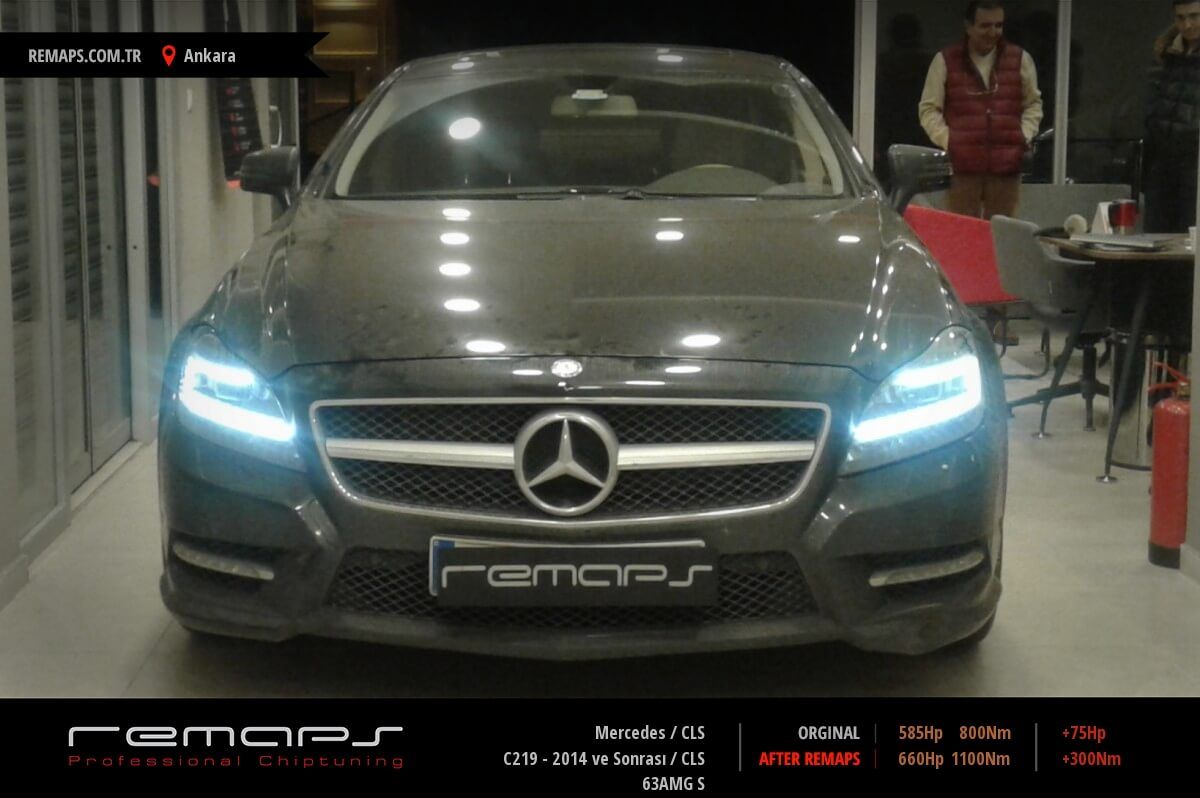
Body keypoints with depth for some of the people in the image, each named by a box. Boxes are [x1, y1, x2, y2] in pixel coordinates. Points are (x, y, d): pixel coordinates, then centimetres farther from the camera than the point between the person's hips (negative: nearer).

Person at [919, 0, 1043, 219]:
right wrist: (946, 140, -4)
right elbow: (929, 108, 6)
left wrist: (1025, 135, 4)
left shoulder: (1020, 59, 10)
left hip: (1006, 166, 2)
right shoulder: (945, 61, 3)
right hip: (962, 164, -2)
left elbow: (1033, 103, 19)